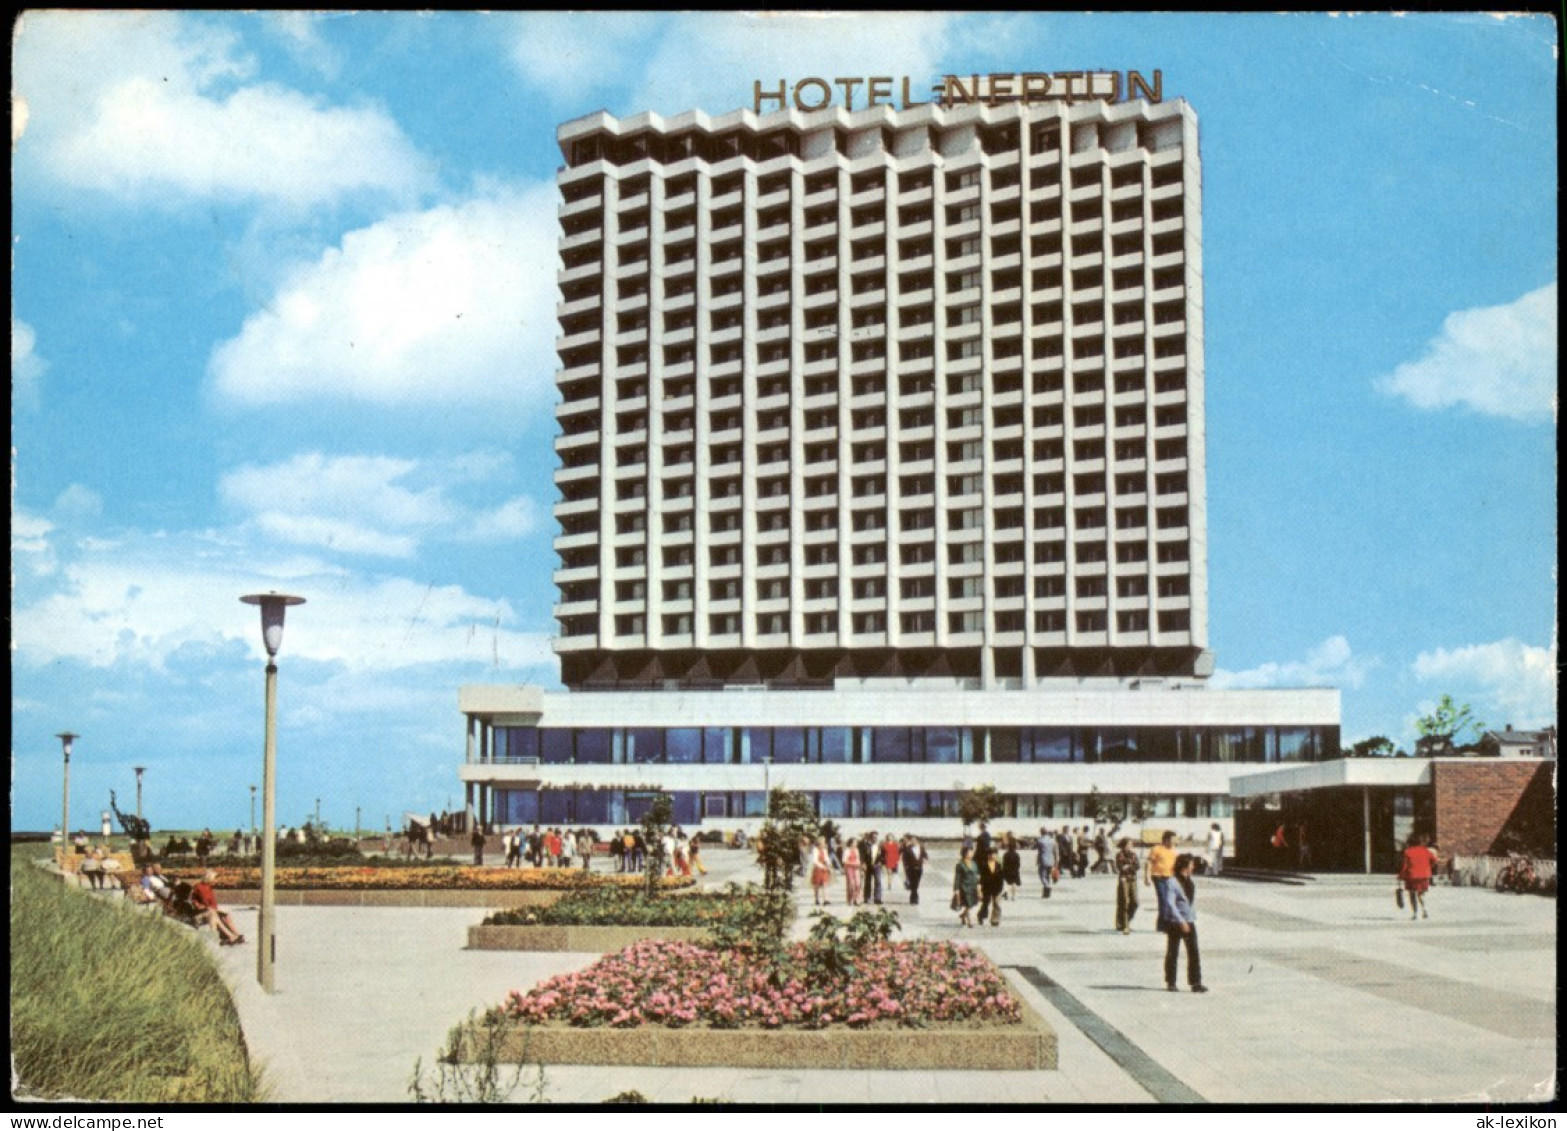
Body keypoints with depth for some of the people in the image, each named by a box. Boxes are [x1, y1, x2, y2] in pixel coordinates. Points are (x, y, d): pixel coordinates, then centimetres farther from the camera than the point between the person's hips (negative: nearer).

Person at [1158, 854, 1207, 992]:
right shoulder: (1172, 882, -14)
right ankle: (1170, 982, 14)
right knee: (1172, 953, 5)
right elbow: (1170, 903, -21)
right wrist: (1181, 921, -25)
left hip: (1189, 922, 6)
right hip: (1175, 923, -6)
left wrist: (1193, 916, 15)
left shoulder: (1189, 882, 10)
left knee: (1194, 953, -1)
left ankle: (1196, 982, 1)